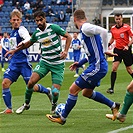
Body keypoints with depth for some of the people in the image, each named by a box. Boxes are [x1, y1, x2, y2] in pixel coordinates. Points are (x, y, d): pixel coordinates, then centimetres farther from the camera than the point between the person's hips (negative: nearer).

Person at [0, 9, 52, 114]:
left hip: (23, 62, -7)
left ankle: (47, 91, 24)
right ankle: (9, 108, 1)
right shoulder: (12, 32, 15)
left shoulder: (22, 30, -10)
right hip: (14, 62, 7)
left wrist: (20, 45, -45)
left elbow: (28, 40, -31)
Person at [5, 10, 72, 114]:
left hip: (58, 64, -4)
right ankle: (26, 104, 13)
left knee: (55, 92, -12)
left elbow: (68, 37, -6)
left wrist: (65, 51, -17)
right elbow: (29, 43, 23)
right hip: (44, 62, 4)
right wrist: (15, 50, 21)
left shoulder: (53, 28, -12)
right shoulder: (36, 33, 2)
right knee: (31, 82, -12)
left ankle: (54, 104, 25)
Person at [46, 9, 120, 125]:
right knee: (87, 93, 24)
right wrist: (80, 63, 24)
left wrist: (105, 50, -17)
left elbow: (104, 31, -28)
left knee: (73, 90, -3)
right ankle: (113, 106, 31)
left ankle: (62, 118, 7)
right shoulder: (85, 29, 17)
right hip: (98, 66, 10)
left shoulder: (86, 28, -13)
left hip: (97, 67, -10)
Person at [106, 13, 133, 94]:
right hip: (117, 50, 3)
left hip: (126, 50, -3)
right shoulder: (113, 28, 5)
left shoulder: (126, 27, -9)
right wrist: (108, 45, 9)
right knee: (114, 68, -12)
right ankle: (112, 88, -12)